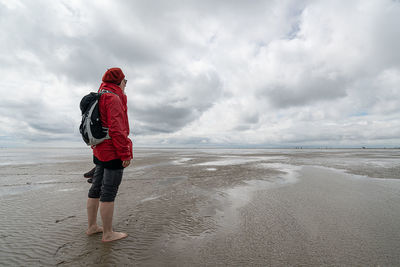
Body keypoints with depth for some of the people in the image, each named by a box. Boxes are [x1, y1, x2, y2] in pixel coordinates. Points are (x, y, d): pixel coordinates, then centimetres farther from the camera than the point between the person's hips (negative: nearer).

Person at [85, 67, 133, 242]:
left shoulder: (99, 98, 19)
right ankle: (108, 233, 8)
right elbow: (116, 129, -21)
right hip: (113, 152, -10)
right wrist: (126, 154, -19)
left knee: (96, 188, 15)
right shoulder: (114, 98, -12)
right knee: (109, 192, -3)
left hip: (100, 151, 10)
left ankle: (92, 226, 28)